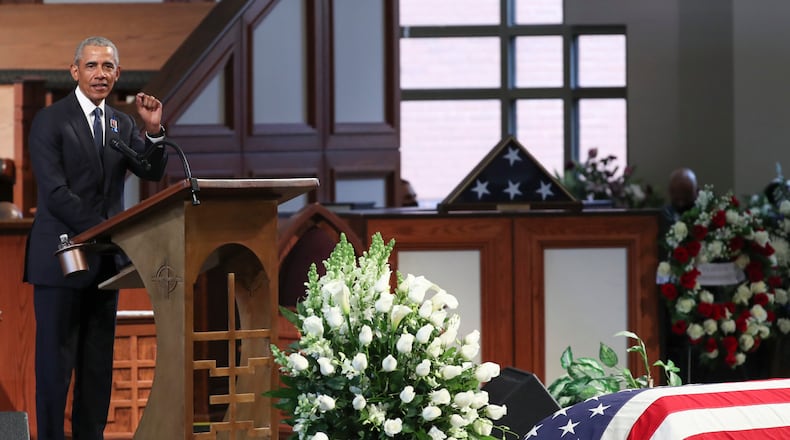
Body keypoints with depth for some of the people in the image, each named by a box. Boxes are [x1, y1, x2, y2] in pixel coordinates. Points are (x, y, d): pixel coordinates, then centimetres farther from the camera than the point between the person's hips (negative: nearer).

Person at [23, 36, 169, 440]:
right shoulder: (50, 120, -5)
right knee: (56, 360, -4)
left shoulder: (122, 124, 14)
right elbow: (55, 192, -13)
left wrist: (154, 131, -14)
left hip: (105, 259, 6)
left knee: (99, 362, 7)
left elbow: (152, 172, 3)